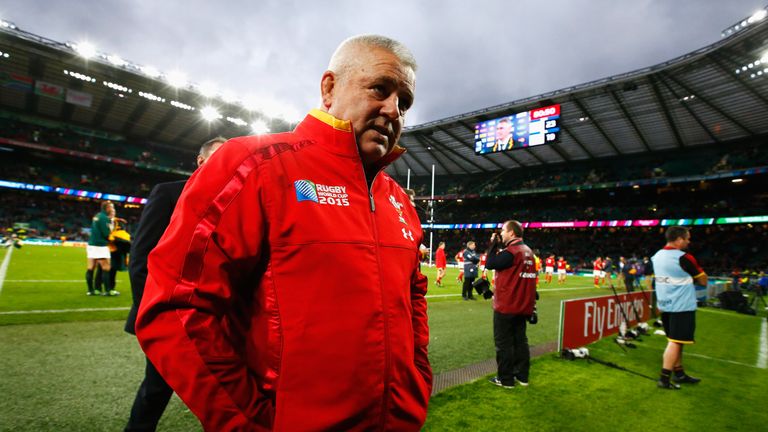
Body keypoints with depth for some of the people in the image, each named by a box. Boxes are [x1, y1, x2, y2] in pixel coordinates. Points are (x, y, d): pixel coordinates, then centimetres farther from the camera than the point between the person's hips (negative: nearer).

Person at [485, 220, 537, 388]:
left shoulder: (511, 251, -18)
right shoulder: (528, 251, 9)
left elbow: (490, 264, -15)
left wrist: (493, 244, -6)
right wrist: (499, 246, 8)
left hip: (506, 305, -8)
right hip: (523, 306, 8)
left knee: (503, 342, 3)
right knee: (520, 340, 16)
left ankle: (505, 379, 11)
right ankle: (522, 376, 24)